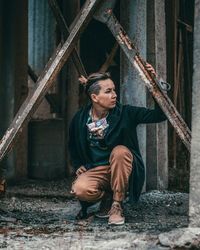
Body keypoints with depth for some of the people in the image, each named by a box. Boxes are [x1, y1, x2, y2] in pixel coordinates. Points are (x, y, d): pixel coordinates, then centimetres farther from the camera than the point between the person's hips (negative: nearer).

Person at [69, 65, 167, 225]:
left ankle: (117, 205, -20)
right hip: (96, 170, 1)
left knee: (120, 151, -36)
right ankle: (107, 197, 4)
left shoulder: (125, 113, -9)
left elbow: (159, 115, -17)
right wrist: (78, 165, 3)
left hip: (123, 169, -1)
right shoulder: (80, 119, -3)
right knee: (80, 189, -32)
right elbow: (73, 146, 18)